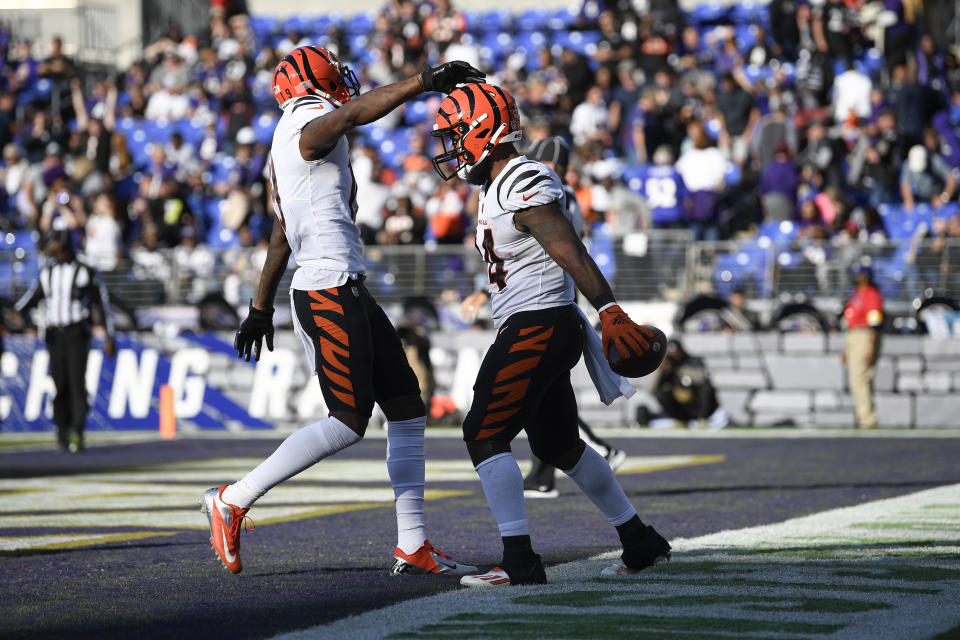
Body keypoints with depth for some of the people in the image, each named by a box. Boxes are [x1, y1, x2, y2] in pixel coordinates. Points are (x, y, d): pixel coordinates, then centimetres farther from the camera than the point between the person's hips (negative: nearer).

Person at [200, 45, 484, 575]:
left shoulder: (284, 150, 20)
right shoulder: (310, 127, -8)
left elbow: (281, 236, 28)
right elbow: (352, 113, -30)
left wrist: (262, 306, 34)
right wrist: (423, 82, -35)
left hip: (347, 292, 10)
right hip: (331, 291, -10)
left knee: (406, 407, 9)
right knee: (348, 423, -10)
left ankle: (412, 547, 11)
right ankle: (233, 501, -1)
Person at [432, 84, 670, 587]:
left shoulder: (523, 186, -16)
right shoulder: (495, 186, 15)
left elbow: (572, 253, -24)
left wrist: (610, 312, -31)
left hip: (536, 328, -11)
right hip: (532, 330, 11)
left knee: (484, 435, -12)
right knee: (558, 446, 18)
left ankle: (520, 562, -14)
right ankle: (640, 542, 27)